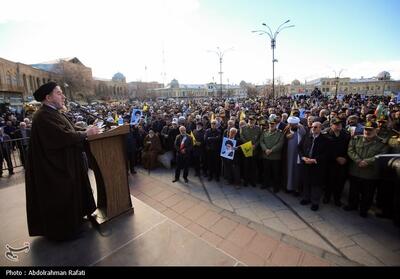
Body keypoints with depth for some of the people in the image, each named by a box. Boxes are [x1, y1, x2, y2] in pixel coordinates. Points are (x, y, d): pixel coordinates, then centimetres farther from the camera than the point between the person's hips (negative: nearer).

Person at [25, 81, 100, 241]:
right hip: (57, 167, -10)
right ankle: (63, 230, 22)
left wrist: (84, 134, -1)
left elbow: (65, 134, 11)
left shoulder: (53, 113, 10)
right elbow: (64, 136, -29)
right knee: (61, 197, 4)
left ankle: (73, 219, 37)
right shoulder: (43, 116, -21)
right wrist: (86, 134, -18)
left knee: (68, 194, 20)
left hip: (65, 164, 10)